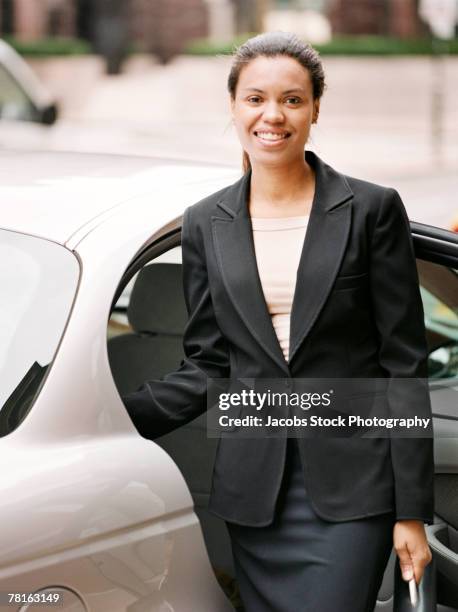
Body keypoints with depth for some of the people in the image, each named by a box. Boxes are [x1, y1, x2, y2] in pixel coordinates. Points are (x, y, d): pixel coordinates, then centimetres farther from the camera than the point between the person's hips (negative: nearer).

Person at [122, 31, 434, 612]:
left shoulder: (371, 210, -3)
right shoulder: (206, 224, 7)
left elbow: (404, 366, -3)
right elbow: (206, 367, 8)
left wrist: (411, 512, -6)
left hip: (352, 486, -3)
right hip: (254, 490, 3)